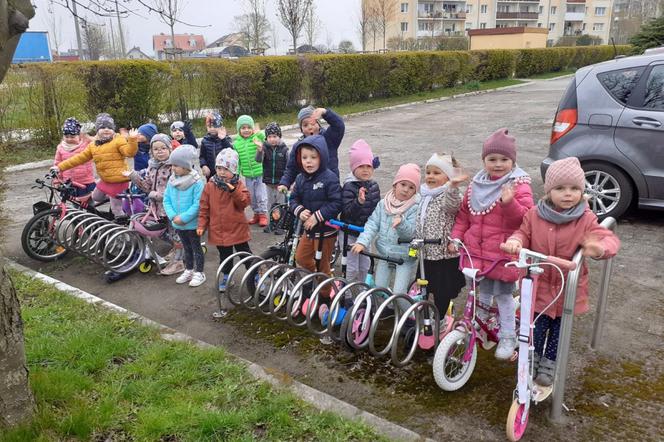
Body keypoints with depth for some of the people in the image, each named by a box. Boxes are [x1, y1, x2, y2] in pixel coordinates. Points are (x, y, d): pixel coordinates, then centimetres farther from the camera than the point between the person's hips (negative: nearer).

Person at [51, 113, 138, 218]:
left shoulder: (119, 140, -10)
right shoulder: (93, 145, 9)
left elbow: (129, 152, -23)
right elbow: (80, 158, 10)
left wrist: (132, 140, -40)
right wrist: (60, 167, 7)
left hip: (118, 180, -8)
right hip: (105, 180, 8)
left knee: (116, 209, -2)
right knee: (96, 197, 27)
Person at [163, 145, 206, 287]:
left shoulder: (197, 182, -21)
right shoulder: (172, 180, -2)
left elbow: (198, 204, -24)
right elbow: (166, 199, 1)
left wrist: (183, 218, -24)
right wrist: (173, 216, -13)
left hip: (192, 223, -6)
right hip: (177, 223, 6)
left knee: (196, 248, 10)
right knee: (186, 248, 21)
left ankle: (199, 273, 23)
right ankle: (188, 271, 36)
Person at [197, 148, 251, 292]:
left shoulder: (239, 185, -6)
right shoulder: (210, 185, -2)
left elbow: (245, 202, -19)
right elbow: (204, 207, 1)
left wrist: (234, 190, -31)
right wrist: (202, 225, -2)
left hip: (237, 228, -2)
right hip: (218, 230, 2)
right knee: (225, 255, 17)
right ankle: (226, 276, 35)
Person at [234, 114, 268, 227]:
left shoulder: (258, 138, -7)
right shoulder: (237, 143, 2)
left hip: (260, 173, -4)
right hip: (247, 175, 4)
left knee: (261, 195, 1)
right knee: (251, 196, 15)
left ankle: (263, 214, 17)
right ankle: (256, 213, 32)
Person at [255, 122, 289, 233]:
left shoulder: (284, 149, -7)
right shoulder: (264, 148, -5)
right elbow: (258, 160, -21)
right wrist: (259, 151, -41)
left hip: (281, 181, -2)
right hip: (268, 181, 2)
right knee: (270, 202, 15)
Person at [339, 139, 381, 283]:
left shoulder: (374, 186, 2)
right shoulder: (349, 187, -18)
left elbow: (377, 207, 14)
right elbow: (347, 212, -26)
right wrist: (359, 201, -41)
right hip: (350, 234, -6)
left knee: (364, 266, 17)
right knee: (351, 268, -1)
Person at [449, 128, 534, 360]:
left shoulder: (518, 185, -11)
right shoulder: (476, 184, 6)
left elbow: (525, 217, -21)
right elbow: (464, 213, 13)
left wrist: (509, 202, -36)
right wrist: (456, 236, 5)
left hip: (504, 253, -5)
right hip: (476, 250, 5)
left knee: (503, 295, 6)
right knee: (483, 292, 21)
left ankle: (508, 337, 22)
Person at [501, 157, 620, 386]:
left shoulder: (586, 219, -13)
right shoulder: (534, 214, -9)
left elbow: (609, 239, -19)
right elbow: (524, 233, -1)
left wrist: (600, 248, -43)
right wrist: (515, 241, -25)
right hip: (538, 285, 0)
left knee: (559, 328, 16)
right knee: (537, 327, 4)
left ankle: (549, 363, 39)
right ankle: (532, 359, 32)